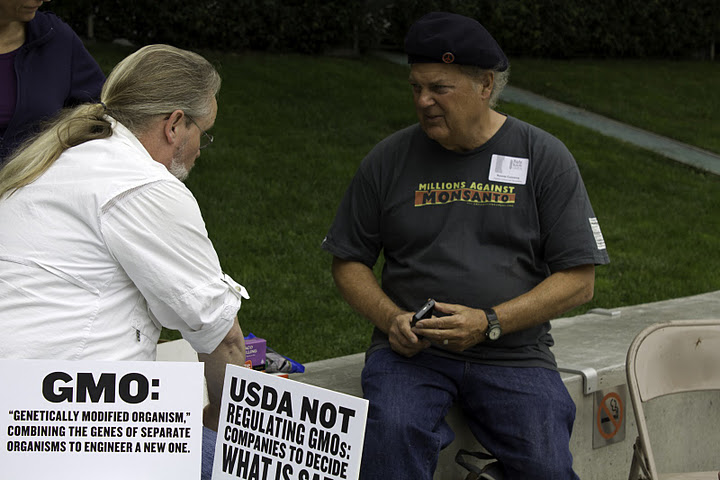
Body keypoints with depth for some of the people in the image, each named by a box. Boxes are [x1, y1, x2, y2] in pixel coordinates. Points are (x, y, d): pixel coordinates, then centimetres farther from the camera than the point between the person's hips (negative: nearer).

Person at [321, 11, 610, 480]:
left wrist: (489, 323, -12)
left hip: (513, 355, 0)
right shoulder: (390, 159, 7)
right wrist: (392, 319, -6)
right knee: (393, 430, -31)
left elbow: (579, 281, 0)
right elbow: (349, 262, 14)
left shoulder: (545, 158, 2)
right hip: (411, 349, 1)